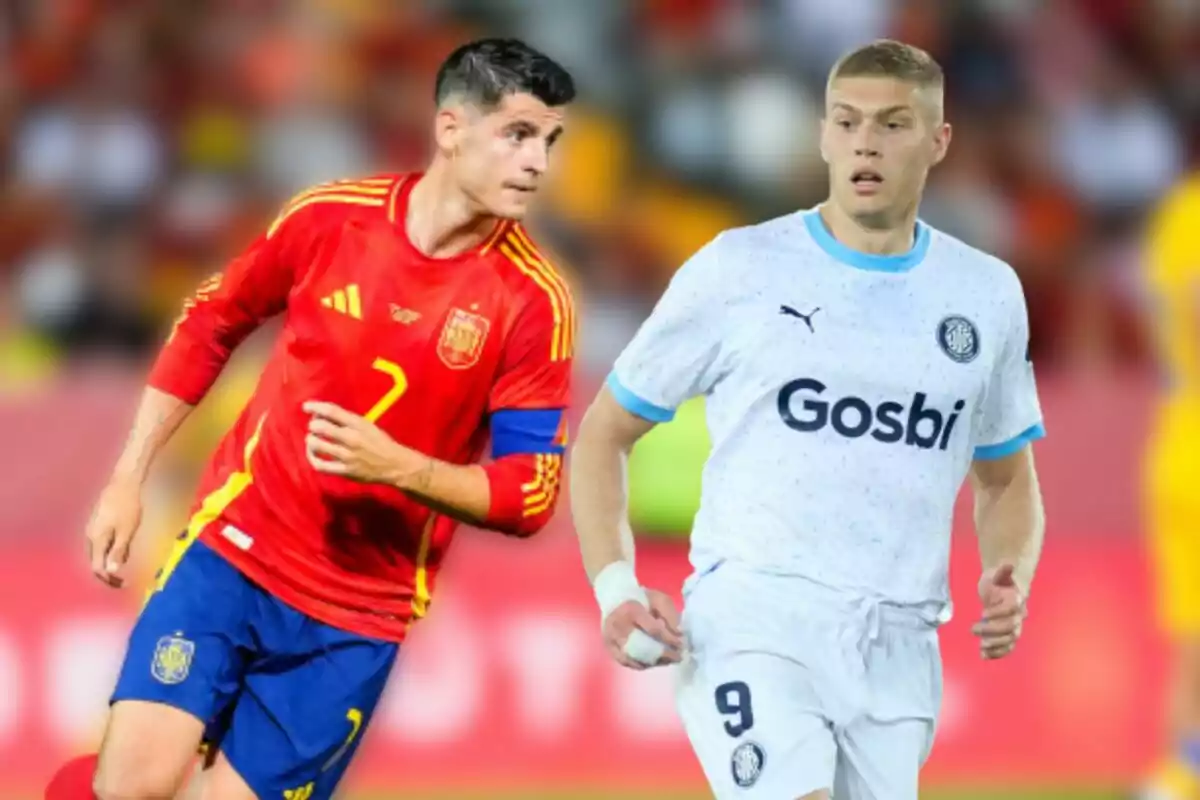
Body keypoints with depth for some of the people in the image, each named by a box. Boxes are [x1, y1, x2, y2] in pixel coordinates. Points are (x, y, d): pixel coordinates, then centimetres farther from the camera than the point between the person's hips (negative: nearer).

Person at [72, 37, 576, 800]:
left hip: (357, 617, -1)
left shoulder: (534, 300, -10)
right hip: (234, 551, 1)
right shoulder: (329, 217, -5)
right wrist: (127, 481, 9)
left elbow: (529, 495, -7)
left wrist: (399, 467, -23)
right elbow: (207, 326, 12)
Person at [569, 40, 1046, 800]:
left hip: (897, 650, 4)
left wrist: (1010, 580, 3)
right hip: (753, 621, -4)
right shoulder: (737, 271, 2)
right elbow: (605, 433, 9)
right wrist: (615, 588, -6)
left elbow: (1006, 478, 25)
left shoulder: (988, 294, 12)